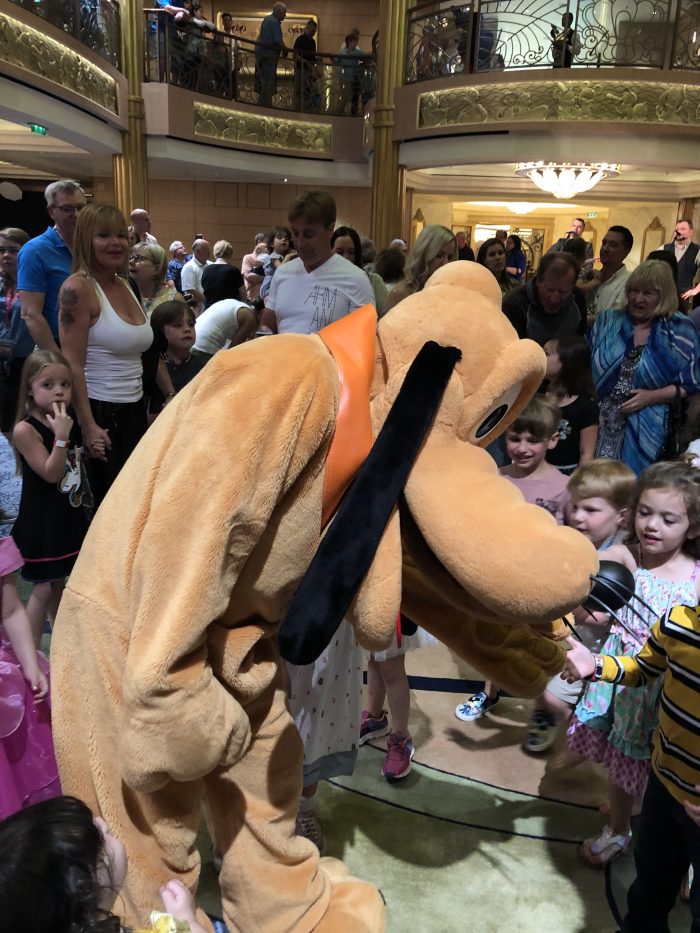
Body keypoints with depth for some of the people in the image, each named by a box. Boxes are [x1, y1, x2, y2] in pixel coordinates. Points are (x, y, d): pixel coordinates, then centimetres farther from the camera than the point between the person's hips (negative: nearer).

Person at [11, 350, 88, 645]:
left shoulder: (64, 422, 4)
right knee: (43, 589, 1)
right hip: (41, 521, -7)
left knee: (58, 583, 20)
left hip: (69, 516, 7)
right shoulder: (25, 430, -18)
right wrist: (61, 437, -30)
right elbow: (50, 473, -24)